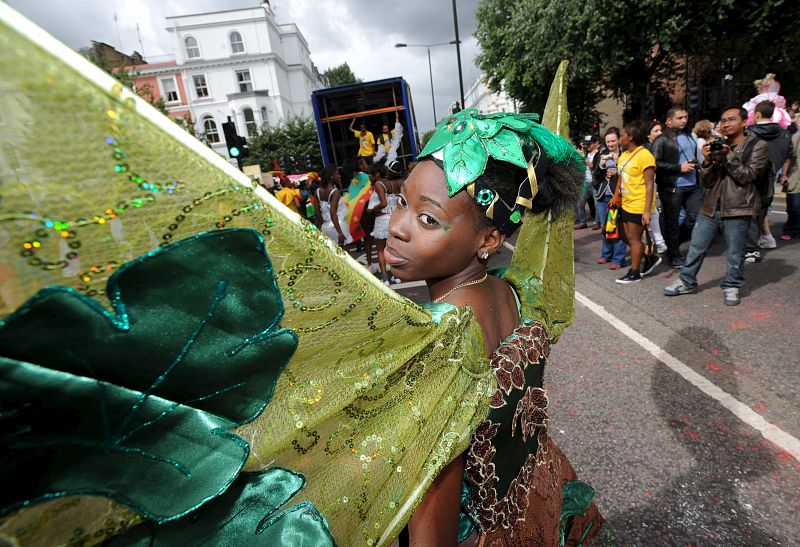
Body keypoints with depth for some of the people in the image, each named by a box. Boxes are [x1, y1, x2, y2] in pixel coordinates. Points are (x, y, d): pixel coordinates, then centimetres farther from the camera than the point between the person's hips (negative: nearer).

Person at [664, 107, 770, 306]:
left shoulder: (757, 146, 0)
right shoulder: (717, 146, 11)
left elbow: (747, 176, -12)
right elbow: (706, 181, 5)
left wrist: (729, 155, -16)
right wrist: (707, 161, -11)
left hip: (737, 208, -4)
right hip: (710, 207, 4)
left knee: (735, 253, 6)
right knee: (696, 247, 8)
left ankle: (731, 286, 22)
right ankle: (687, 281, 20)